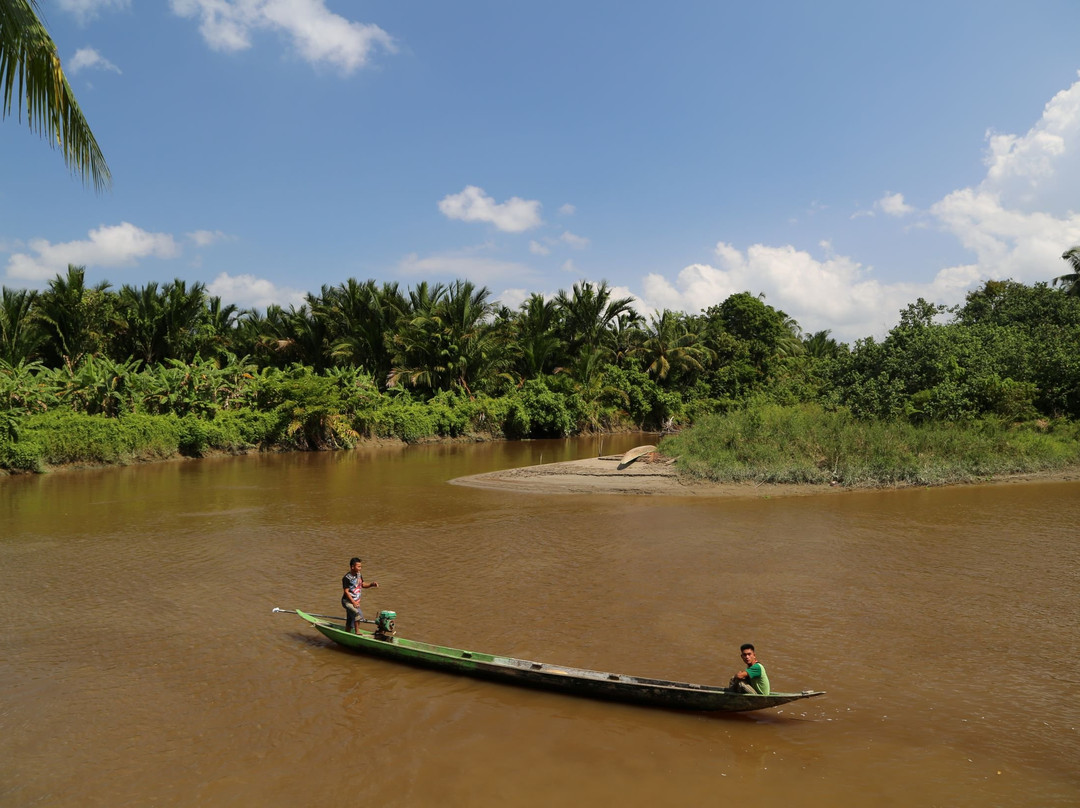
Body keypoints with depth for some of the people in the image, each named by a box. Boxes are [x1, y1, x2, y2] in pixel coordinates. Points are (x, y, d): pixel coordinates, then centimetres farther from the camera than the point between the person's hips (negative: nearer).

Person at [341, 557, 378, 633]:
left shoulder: (359, 575, 5)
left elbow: (363, 585, 17)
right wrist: (353, 602, -24)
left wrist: (372, 584, -2)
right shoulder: (347, 578, -19)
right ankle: (357, 632, -16)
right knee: (358, 614, -27)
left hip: (356, 602, 8)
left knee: (350, 622, 15)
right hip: (347, 601, -8)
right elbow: (346, 591, -19)